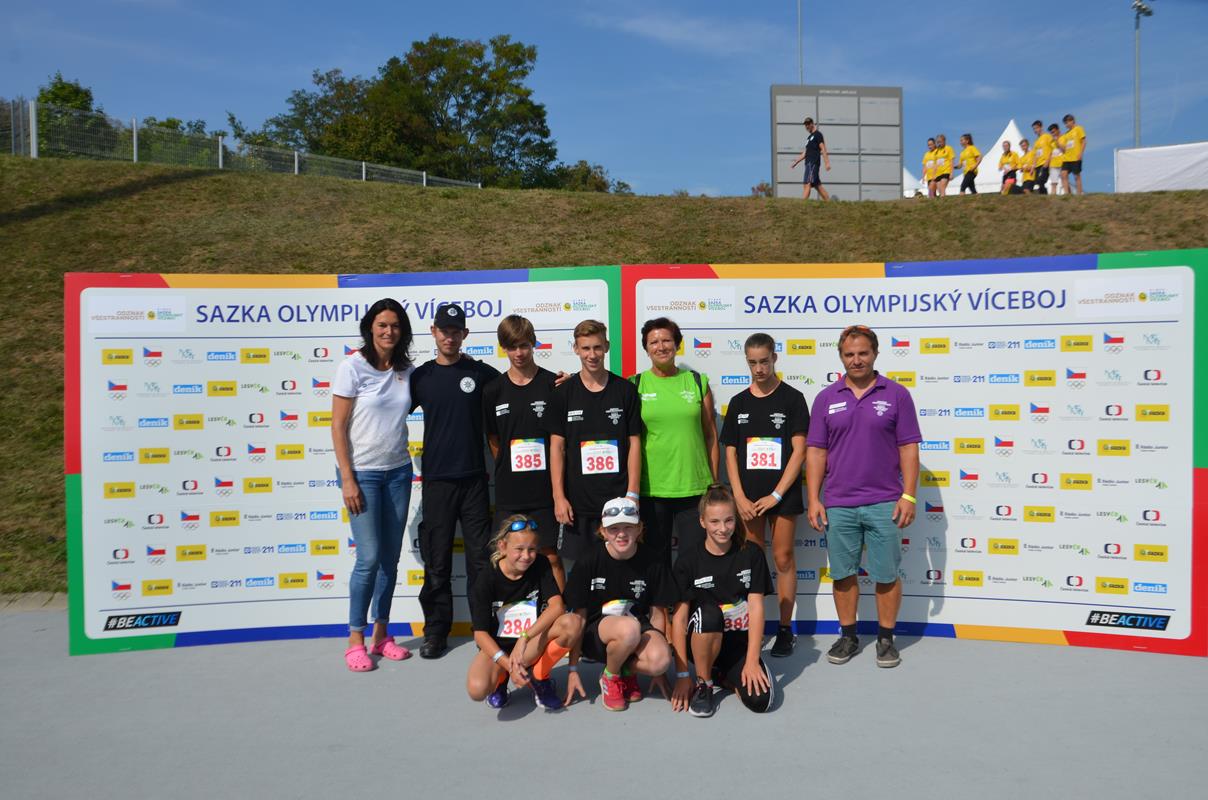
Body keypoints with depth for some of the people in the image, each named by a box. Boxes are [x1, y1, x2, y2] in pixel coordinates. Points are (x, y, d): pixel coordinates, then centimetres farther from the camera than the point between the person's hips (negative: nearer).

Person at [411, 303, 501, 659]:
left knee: (481, 557, 4)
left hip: (474, 478, 0)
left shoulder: (481, 373, 2)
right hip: (436, 479, 1)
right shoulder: (420, 376, 5)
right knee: (436, 561, 6)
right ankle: (436, 631, 18)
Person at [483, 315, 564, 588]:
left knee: (550, 556, 3)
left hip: (544, 489, -2)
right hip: (508, 492, 2)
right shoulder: (493, 391, 5)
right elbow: (493, 440, 12)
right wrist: (507, 473, 5)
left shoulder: (552, 384, -2)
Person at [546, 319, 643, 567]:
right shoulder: (563, 393, 4)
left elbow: (634, 444, 3)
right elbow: (557, 447, 3)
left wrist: (632, 494, -5)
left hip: (618, 498, 0)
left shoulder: (625, 390, 3)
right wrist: (559, 497, -4)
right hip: (577, 501, 0)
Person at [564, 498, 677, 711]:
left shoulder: (651, 564, -5)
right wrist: (573, 670, -2)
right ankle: (609, 677, -4)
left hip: (637, 628, 2)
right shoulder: (587, 563, -9)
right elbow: (579, 617, -3)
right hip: (596, 632, -2)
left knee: (660, 659, -33)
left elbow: (657, 615, 4)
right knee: (629, 628, -37)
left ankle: (627, 671, 4)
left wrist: (658, 670, 6)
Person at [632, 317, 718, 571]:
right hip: (650, 488, 0)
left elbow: (711, 435, 8)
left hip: (694, 486, 1)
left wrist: (714, 482, 7)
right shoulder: (635, 385, 3)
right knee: (656, 557, 10)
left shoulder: (698, 382, 6)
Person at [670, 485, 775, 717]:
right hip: (703, 644, -1)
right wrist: (682, 675, -13)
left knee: (760, 701, -24)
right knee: (708, 612, -35)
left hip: (740, 642, 2)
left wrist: (752, 661, -15)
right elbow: (679, 618, -8)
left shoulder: (751, 554, -2)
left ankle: (724, 675, 10)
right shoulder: (687, 561, -7)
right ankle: (704, 683, -10)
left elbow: (756, 608, -6)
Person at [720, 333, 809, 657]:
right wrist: (740, 497, -4)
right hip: (749, 496, 3)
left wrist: (776, 495, -11)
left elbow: (799, 451, -6)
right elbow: (730, 453, 7)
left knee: (783, 558, 3)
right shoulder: (739, 403, 7)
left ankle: (785, 630, 13)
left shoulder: (792, 398, -2)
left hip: (783, 493, -3)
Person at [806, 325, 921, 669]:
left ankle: (886, 639, 22)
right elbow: (816, 451, 5)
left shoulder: (897, 394, 0)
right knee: (843, 574, 10)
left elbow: (908, 448, 0)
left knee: (886, 575, 6)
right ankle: (848, 636, 25)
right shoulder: (826, 398, 5)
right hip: (838, 505, 2)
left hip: (885, 504, -2)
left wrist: (908, 496, -7)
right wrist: (813, 499, -1)